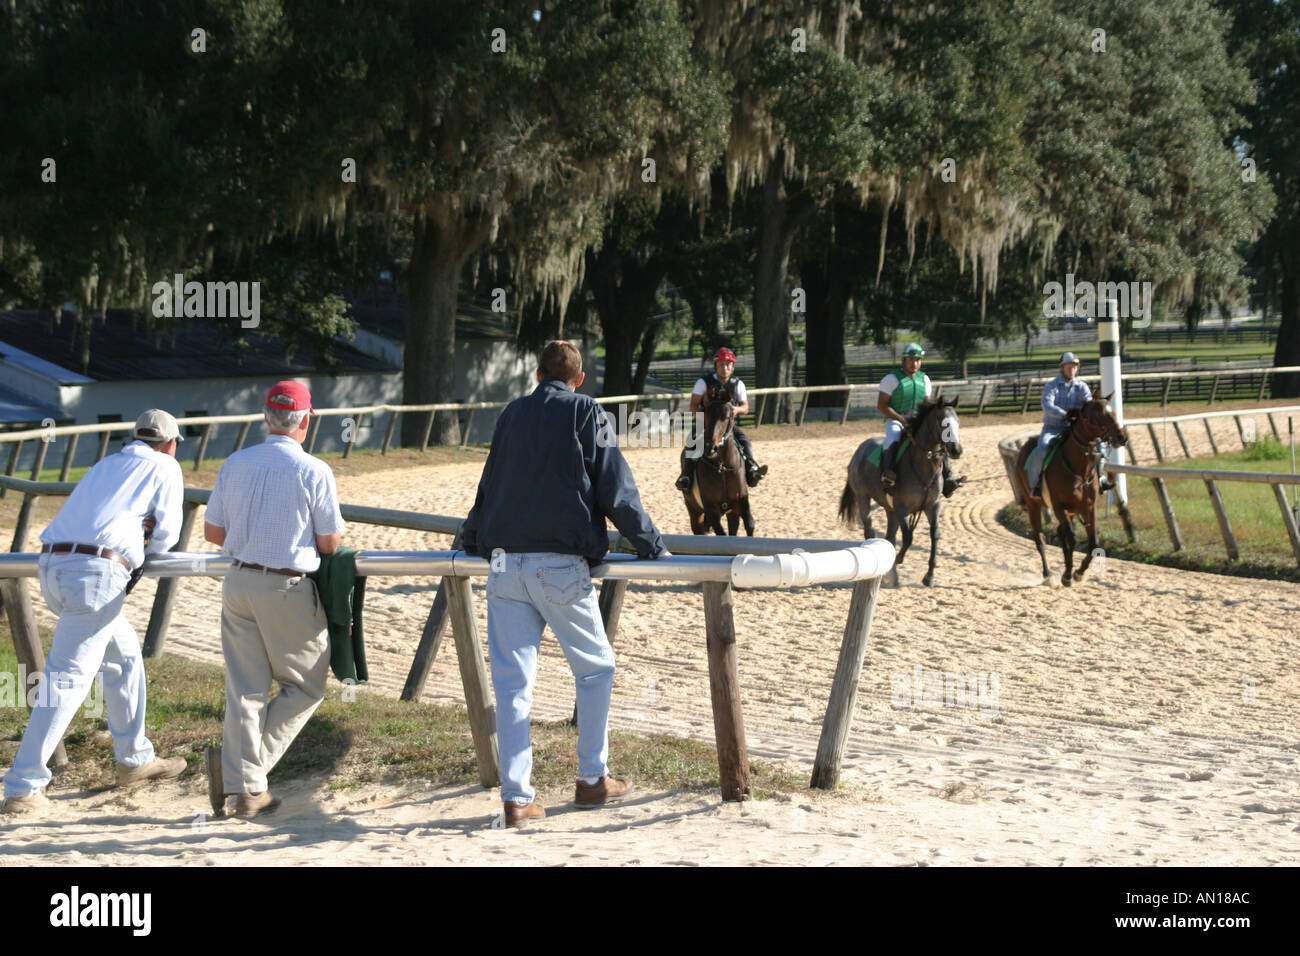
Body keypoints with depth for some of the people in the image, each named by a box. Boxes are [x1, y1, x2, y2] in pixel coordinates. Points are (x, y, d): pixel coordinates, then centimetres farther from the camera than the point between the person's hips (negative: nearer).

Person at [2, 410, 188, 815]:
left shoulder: (105, 466, 28)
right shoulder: (165, 468, 10)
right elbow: (165, 534, 7)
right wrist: (145, 549, 27)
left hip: (54, 567, 8)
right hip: (96, 572, -8)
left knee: (124, 655, 23)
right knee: (67, 679, -8)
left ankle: (134, 759, 31)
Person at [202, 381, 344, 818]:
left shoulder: (234, 464, 4)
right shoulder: (313, 471, -10)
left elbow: (212, 531, 9)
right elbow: (329, 543, -7)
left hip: (239, 583, 5)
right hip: (288, 589, -5)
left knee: (245, 688, 7)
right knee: (304, 687, 9)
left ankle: (246, 787, 1)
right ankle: (243, 762, -5)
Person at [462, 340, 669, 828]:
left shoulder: (512, 414, 15)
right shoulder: (587, 414, 1)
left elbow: (489, 484, 25)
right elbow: (616, 492, -2)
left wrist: (471, 539, 40)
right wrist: (652, 547, 7)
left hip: (505, 563, 4)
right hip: (561, 566, -4)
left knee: (511, 679, 3)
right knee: (595, 667, 14)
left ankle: (515, 796, 1)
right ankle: (592, 779, 17)